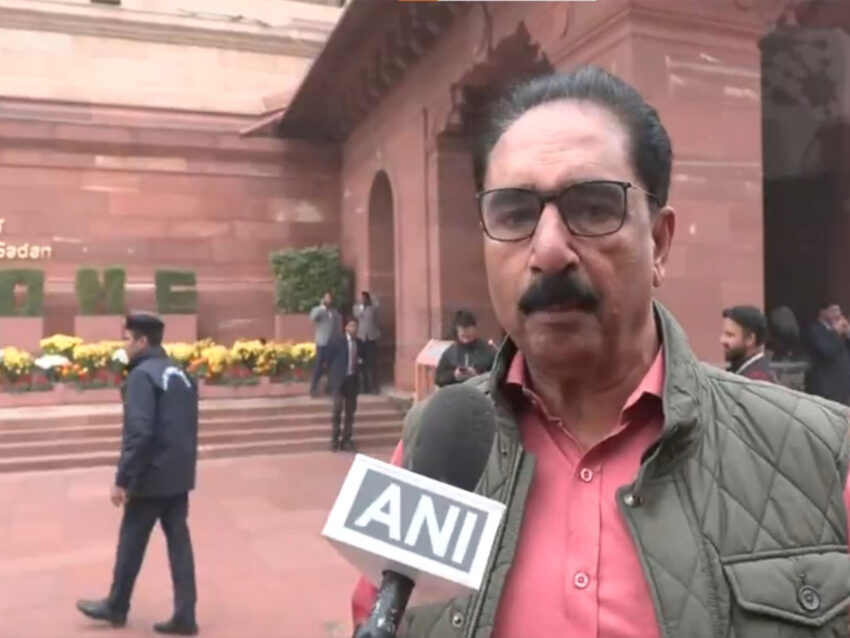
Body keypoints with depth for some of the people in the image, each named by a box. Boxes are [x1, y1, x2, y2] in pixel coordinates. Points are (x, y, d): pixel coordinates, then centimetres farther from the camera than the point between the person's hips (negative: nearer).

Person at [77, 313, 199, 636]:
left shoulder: (142, 375, -15)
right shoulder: (180, 374, 12)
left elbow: (138, 432, -22)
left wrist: (122, 479, -17)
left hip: (151, 476, -8)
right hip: (180, 476, 8)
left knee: (131, 542, 10)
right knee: (179, 541, 9)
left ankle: (116, 607, 28)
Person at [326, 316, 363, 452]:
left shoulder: (359, 343, 9)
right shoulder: (337, 341, -4)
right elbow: (329, 359, 0)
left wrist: (360, 362, 2)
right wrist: (332, 375, 0)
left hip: (353, 379, 5)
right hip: (339, 379, -5)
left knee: (350, 411, 6)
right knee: (338, 407, -13)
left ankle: (346, 440, 14)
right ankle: (335, 439, -3)